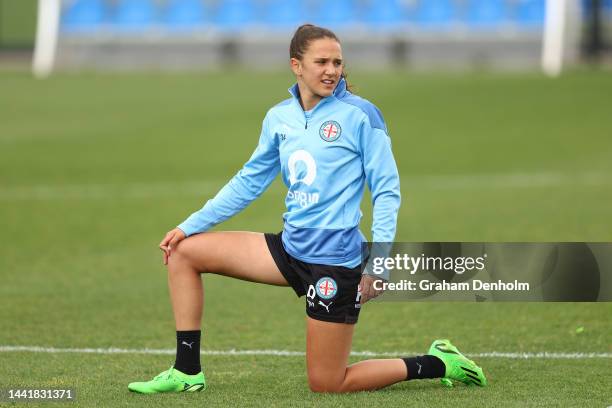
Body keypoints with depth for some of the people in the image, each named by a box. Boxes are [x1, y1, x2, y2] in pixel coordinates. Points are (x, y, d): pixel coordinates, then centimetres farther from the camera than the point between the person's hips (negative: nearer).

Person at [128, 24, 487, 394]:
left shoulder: (360, 114, -10)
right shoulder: (280, 118, 6)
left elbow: (387, 190, -9)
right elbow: (249, 182, 17)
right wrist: (190, 226, 13)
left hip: (335, 261, -7)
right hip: (290, 249, 7)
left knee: (326, 385, -4)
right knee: (184, 252, 5)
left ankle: (437, 364, 12)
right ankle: (187, 373, 9)